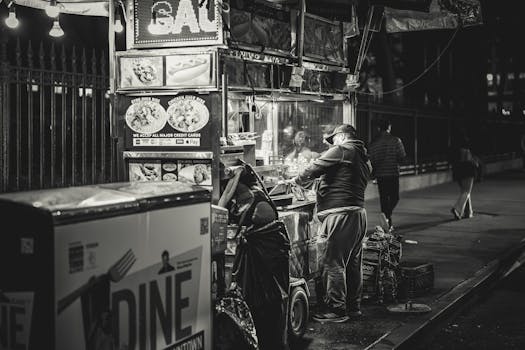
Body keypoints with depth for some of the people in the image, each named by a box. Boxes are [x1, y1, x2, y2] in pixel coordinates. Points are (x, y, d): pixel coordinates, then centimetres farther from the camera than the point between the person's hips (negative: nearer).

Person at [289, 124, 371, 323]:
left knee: (332, 263, -6)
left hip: (341, 214, -10)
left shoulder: (341, 150, -6)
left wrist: (297, 180, 6)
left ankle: (336, 310, -5)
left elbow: (314, 169, -9)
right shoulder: (364, 159, 21)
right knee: (353, 263, 14)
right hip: (358, 212, 10)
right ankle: (353, 305, 22)